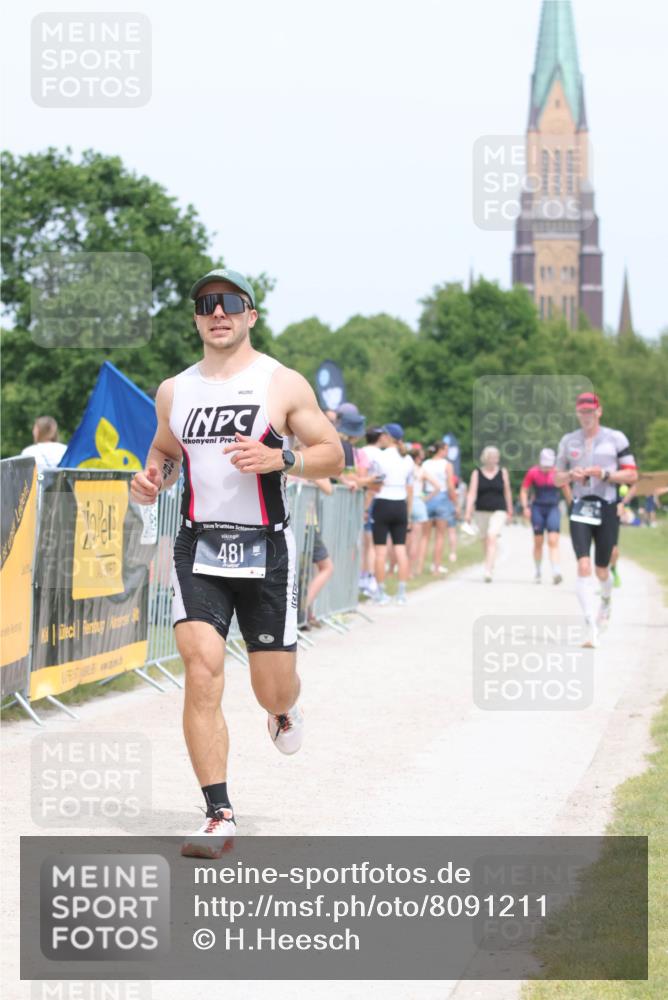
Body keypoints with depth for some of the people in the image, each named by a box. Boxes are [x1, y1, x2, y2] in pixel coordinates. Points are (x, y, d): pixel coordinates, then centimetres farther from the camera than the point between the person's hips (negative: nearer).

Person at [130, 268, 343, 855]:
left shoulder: (283, 384, -1)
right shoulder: (174, 391, 9)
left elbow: (333, 457, 0)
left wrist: (279, 458, -19)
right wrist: (151, 478, 2)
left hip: (265, 549, -2)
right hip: (198, 547, 2)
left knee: (273, 690, 5)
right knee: (202, 673, -16)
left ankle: (285, 709, 45)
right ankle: (219, 817, -13)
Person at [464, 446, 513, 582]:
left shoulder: (503, 472, 5)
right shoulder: (477, 473, 4)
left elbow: (507, 493, 11)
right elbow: (472, 493, -3)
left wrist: (509, 512, 15)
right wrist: (468, 512, -12)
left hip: (498, 511, -2)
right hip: (481, 511, 2)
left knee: (492, 538, -18)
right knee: (485, 540, 11)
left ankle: (488, 571, -25)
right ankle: (490, 568, 29)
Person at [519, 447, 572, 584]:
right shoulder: (533, 472, -3)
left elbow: (566, 491, 11)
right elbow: (524, 491, 3)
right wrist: (525, 507, -8)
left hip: (553, 509, 0)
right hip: (537, 509, 0)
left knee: (553, 541, -13)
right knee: (538, 542, 6)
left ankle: (556, 572, -23)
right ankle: (537, 572, 20)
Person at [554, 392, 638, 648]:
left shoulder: (616, 439, 1)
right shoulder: (568, 441, 9)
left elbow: (632, 475, 0)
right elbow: (557, 478, 14)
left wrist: (604, 474, -14)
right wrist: (571, 475, -8)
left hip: (607, 508, -1)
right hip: (580, 509, 1)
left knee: (601, 570, 8)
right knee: (583, 566, -16)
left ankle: (606, 602, 44)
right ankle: (591, 625, -19)